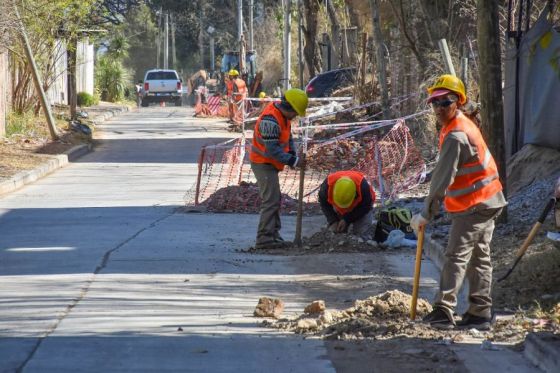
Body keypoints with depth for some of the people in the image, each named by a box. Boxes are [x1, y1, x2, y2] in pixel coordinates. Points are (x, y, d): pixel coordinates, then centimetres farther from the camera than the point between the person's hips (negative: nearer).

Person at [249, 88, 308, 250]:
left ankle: (273, 235, 26)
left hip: (269, 164, 11)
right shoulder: (270, 120, -28)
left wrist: (293, 156, -1)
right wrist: (293, 161, -23)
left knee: (275, 200, 17)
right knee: (271, 201, -12)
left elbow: (288, 138, 14)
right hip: (263, 164, -11)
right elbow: (272, 150, -28)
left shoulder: (284, 116, 4)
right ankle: (264, 239, -12)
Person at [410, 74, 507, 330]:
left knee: (456, 256, -13)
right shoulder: (464, 125, 12)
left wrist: (426, 213, -20)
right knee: (479, 258, 11)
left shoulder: (455, 136, -21)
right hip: (487, 203, 10)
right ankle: (480, 314, 15)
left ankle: (443, 311, -18)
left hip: (473, 207, -10)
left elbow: (443, 179, -23)